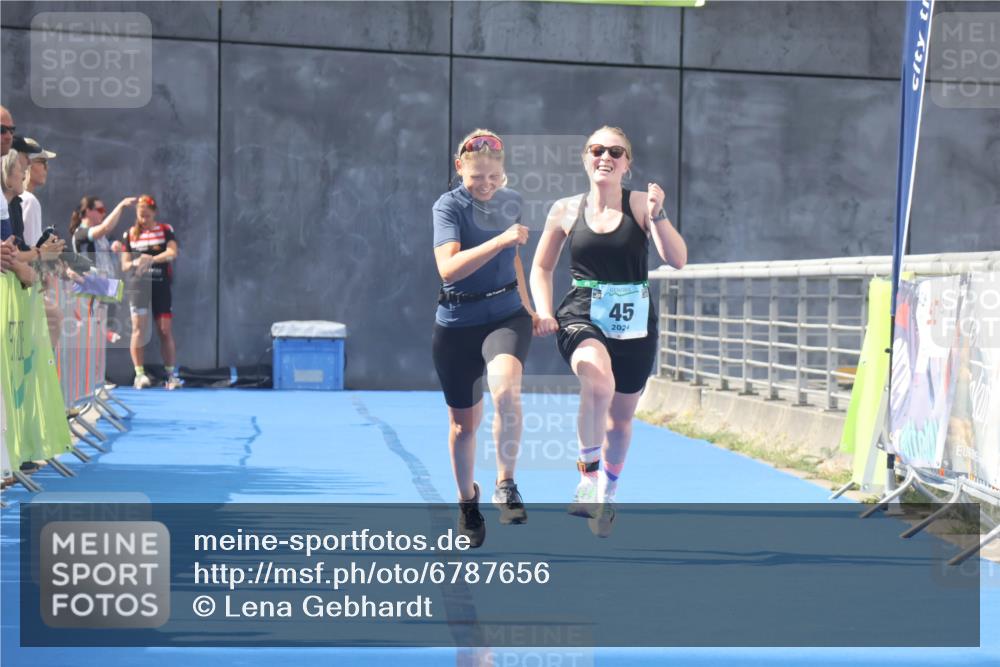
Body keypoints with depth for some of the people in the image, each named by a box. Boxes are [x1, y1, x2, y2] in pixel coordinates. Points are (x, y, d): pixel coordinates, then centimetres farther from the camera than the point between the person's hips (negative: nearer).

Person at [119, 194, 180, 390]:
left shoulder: (165, 230, 5)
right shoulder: (130, 234, 8)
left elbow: (172, 253, -12)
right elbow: (124, 265, 5)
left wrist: (151, 259, -28)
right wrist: (136, 264, -18)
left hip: (161, 287, 0)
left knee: (165, 330, 1)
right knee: (139, 328, -9)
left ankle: (172, 375, 6)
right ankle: (139, 374, -8)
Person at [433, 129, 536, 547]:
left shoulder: (511, 202, 6)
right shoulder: (448, 206, -10)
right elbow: (448, 267, -26)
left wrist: (528, 307, 27)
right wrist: (500, 240, -33)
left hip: (507, 314, 2)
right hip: (457, 325, -2)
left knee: (505, 390, -30)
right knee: (463, 422, 10)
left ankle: (505, 484, -17)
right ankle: (467, 503, 32)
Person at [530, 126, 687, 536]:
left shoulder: (640, 204, -1)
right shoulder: (566, 210, 3)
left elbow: (677, 260, -10)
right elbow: (541, 267, 15)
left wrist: (657, 215, -23)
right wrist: (544, 313, 0)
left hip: (634, 322, 2)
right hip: (582, 316, -1)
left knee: (621, 417, 14)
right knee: (599, 383, -33)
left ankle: (607, 496, 39)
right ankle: (588, 473, -15)